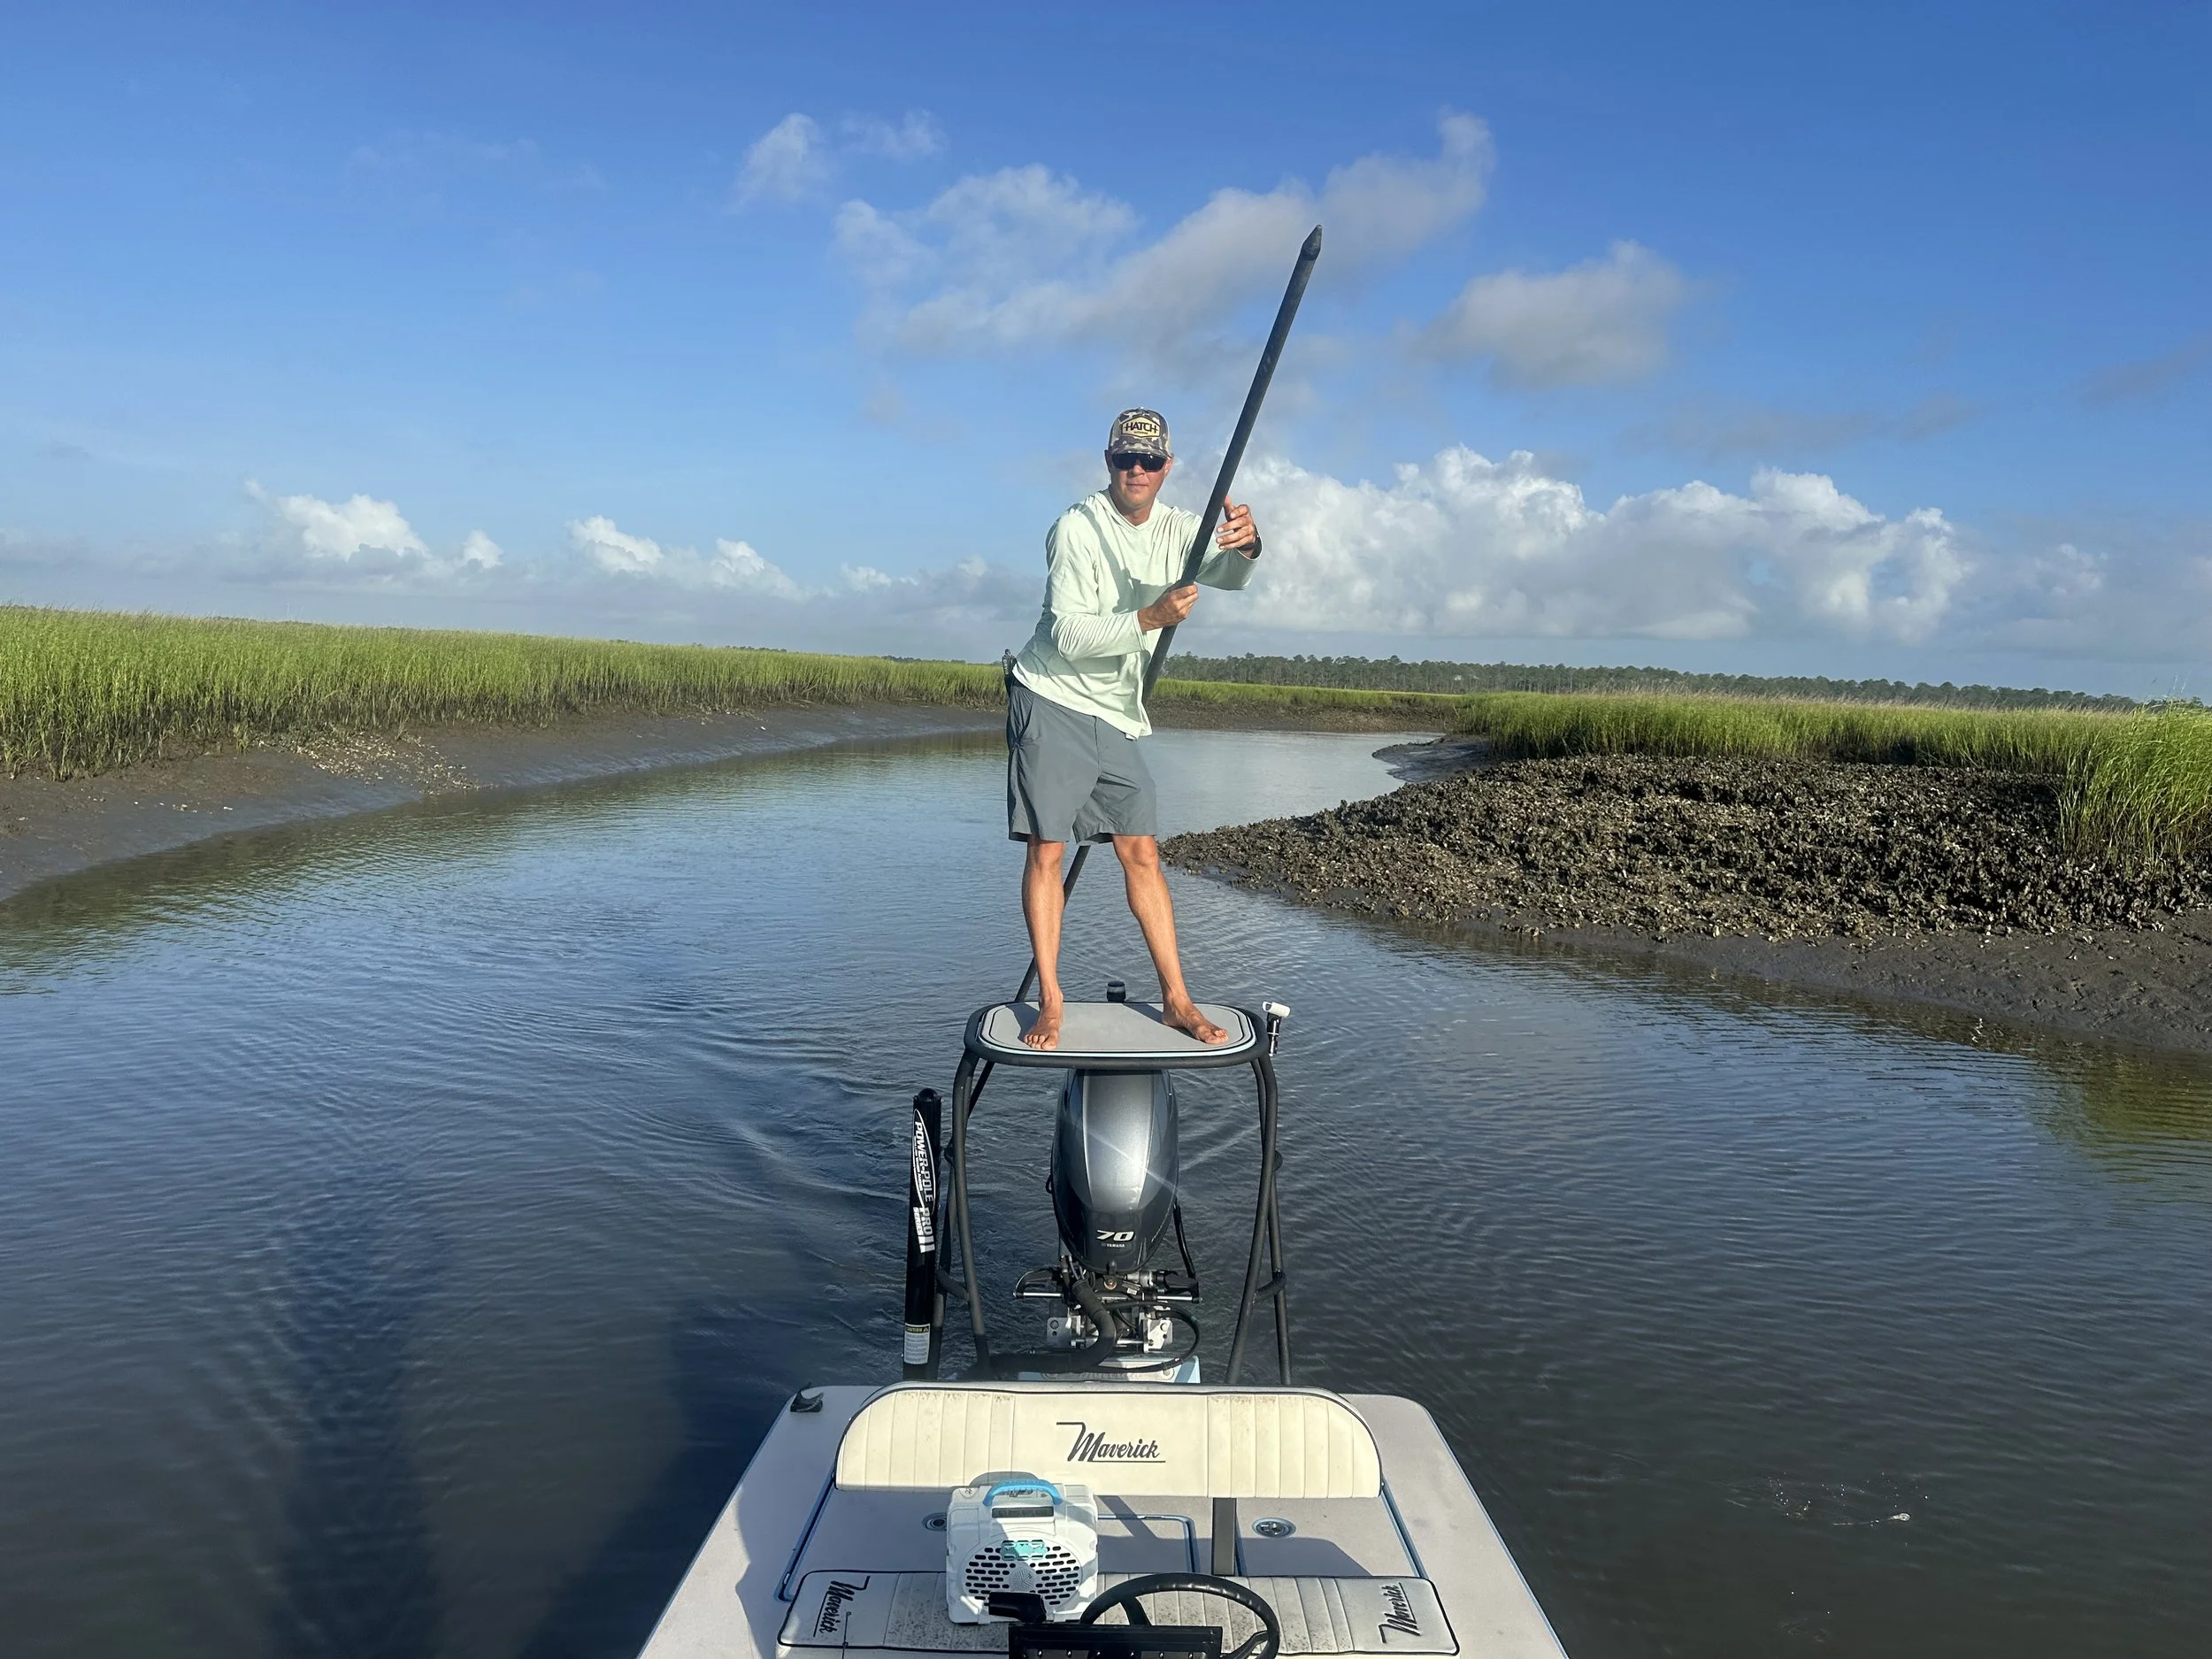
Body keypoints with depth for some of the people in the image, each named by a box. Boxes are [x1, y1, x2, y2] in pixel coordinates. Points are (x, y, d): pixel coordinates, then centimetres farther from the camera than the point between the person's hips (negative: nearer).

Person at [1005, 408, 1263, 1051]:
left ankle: (1176, 998, 8)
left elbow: (1229, 576, -13)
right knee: (1046, 849, -8)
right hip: (1051, 702, -5)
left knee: (1142, 852, 4)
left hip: (1116, 717, 5)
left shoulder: (1175, 529, 5)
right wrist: (1150, 619, -29)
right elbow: (1069, 635, -18)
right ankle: (1049, 1000, 0)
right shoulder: (1077, 528, -12)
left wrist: (1245, 543, -35)